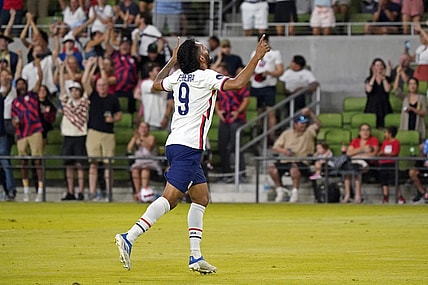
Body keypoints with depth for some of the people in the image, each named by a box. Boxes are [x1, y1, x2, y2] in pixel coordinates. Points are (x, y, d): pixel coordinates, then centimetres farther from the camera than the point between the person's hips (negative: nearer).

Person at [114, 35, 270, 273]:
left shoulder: (179, 76, 12)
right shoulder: (206, 77, -9)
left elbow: (156, 84, 32)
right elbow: (237, 83, -20)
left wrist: (172, 61, 40)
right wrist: (257, 57, -12)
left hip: (176, 144, 9)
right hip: (188, 147, -9)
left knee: (202, 198, 14)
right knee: (170, 198, -15)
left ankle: (196, 256, 11)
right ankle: (129, 238, -25)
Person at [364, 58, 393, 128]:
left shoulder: (387, 79, 10)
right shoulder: (369, 79, 8)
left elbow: (387, 90, -7)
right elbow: (368, 90, -11)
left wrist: (383, 78, -7)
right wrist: (374, 77, -9)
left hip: (384, 106, 1)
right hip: (372, 106, -1)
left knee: (383, 127, -10)